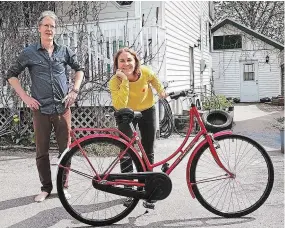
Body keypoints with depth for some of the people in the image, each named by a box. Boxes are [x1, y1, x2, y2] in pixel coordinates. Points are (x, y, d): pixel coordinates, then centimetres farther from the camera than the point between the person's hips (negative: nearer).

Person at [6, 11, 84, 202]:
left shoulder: (64, 51, 4)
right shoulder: (29, 53, 0)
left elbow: (79, 69, 17)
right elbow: (11, 75, 7)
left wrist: (75, 90, 5)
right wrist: (25, 97, -1)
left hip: (62, 109, 1)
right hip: (41, 110, -1)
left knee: (65, 150, 4)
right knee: (42, 152, 6)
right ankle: (46, 187, 22)